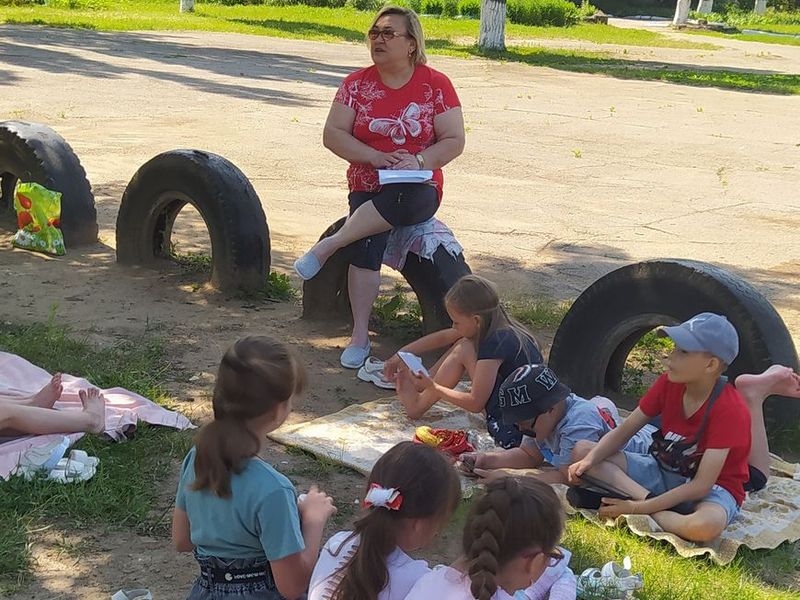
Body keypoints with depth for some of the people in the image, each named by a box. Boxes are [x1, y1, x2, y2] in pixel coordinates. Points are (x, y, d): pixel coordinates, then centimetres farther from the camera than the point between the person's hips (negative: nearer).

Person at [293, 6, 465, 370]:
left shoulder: (436, 85, -1)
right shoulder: (357, 84, 4)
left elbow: (454, 141, -3)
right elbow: (332, 135, -3)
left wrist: (418, 161, -21)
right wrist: (377, 157, -17)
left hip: (418, 190, -1)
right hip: (367, 188, 1)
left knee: (402, 200, -39)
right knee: (366, 242, -29)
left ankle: (328, 245, -28)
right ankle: (360, 335, -24)